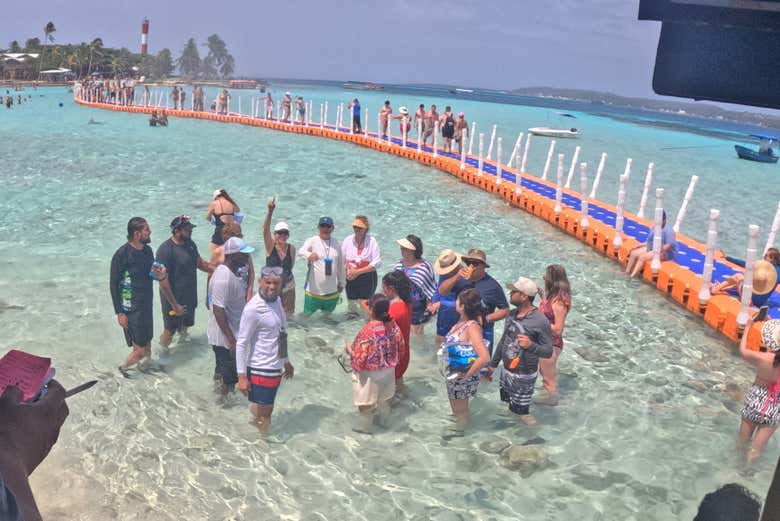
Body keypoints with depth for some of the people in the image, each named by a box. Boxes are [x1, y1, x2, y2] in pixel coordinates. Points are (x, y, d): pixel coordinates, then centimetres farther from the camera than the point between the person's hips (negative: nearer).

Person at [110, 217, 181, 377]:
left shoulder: (147, 250, 4)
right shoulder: (122, 255, -17)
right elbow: (113, 285, -13)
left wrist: (161, 276, -5)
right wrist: (119, 313, -14)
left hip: (147, 306, 7)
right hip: (132, 309, -7)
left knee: (147, 346, 13)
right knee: (140, 350, -2)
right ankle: (123, 369, 24)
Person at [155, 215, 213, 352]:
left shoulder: (190, 244, 1)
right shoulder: (165, 249, -23)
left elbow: (199, 262, 15)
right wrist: (173, 303, -21)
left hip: (190, 295, 7)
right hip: (174, 298, -7)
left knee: (186, 323, 23)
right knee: (171, 328, 5)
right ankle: (162, 351, 25)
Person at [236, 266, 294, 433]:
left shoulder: (277, 300, 4)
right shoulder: (253, 308, -20)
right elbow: (241, 344, -18)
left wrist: (286, 361, 21)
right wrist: (242, 376, -19)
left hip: (276, 368, 8)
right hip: (261, 371, -8)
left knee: (267, 411, 21)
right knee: (262, 416, 7)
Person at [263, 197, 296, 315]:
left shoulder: (292, 249, -5)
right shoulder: (270, 246, -12)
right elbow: (265, 229, -28)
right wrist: (270, 211, -41)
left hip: (288, 286, 3)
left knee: (287, 314, 13)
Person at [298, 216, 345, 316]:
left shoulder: (336, 244, 6)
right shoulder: (312, 241, -7)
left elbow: (340, 264, 15)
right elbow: (301, 251, -27)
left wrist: (341, 282, 20)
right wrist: (309, 255, -50)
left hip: (332, 291, 4)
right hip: (313, 289, -4)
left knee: (327, 315, 20)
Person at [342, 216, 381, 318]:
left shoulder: (372, 241, -13)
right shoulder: (348, 240, -4)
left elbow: (377, 263, -16)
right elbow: (341, 260, 1)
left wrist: (358, 272, -19)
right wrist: (346, 272, -16)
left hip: (368, 277, -3)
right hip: (350, 278, 3)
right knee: (351, 304, 19)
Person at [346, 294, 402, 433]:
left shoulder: (368, 330, -30)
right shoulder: (393, 325, -11)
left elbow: (359, 359, -25)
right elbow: (400, 346, 4)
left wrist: (349, 349, -7)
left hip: (370, 374, -6)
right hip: (389, 371, 6)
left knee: (366, 403, 15)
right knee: (384, 398, 29)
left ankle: (364, 427, 33)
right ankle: (384, 421, 50)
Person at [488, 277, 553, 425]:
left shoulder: (540, 321, -21)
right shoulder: (511, 314, 1)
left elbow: (548, 352, -17)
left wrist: (531, 345, -36)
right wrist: (493, 364, 16)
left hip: (524, 376, -7)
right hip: (506, 372, 7)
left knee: (521, 412, 3)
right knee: (507, 408, 19)